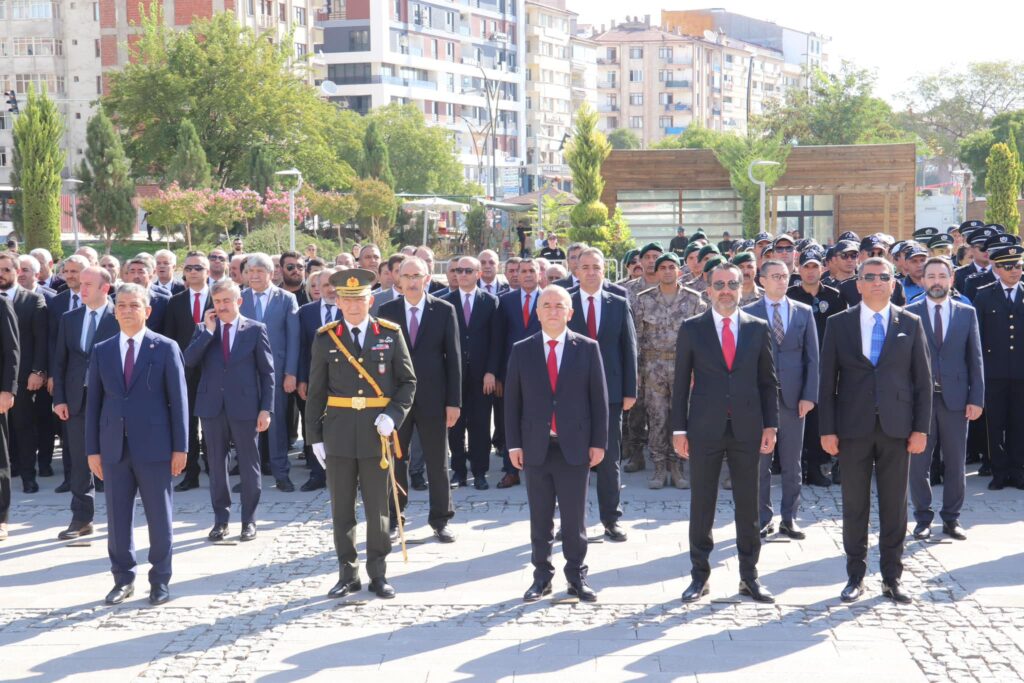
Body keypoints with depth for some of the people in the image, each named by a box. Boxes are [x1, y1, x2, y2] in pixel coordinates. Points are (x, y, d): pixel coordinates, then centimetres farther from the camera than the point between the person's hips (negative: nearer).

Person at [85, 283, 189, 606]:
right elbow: (93, 403, 9)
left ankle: (160, 580, 15)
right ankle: (123, 579, 19)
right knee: (117, 518, 7)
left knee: (159, 517, 3)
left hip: (154, 446, -3)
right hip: (114, 447, 3)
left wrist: (180, 447, -6)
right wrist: (92, 449, 4)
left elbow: (178, 399, -2)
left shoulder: (165, 348, 0)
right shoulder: (102, 351, 9)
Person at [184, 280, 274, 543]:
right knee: (216, 466, 9)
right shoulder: (203, 330, 8)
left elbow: (267, 372, 0)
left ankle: (249, 520, 14)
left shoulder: (255, 330, 1)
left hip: (245, 408, -2)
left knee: (249, 466, 4)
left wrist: (266, 409, -7)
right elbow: (188, 362, -6)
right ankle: (220, 519, 18)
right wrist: (208, 331, -12)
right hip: (212, 407, 3)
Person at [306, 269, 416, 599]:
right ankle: (347, 574, 17)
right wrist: (315, 437, 3)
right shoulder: (325, 339, 3)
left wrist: (393, 416, -10)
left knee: (378, 507, 6)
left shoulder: (391, 334, 1)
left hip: (376, 432, -1)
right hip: (338, 433, 1)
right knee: (342, 509, 6)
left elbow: (408, 381, 5)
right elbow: (316, 392, 6)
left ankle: (378, 574, 17)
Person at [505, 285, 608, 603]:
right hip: (535, 447, 1)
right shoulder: (522, 350, 4)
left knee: (575, 518, 5)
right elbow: (512, 400, 5)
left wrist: (598, 442, -2)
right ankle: (542, 576, 18)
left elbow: (599, 397, 1)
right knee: (540, 518, 8)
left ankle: (577, 576, 17)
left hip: (575, 446, -1)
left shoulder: (587, 348, 1)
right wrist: (514, 443, 0)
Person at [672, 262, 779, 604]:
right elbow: (681, 382, 2)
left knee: (748, 505, 7)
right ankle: (699, 575, 14)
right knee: (701, 505, 5)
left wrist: (770, 425, 1)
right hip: (705, 429, -1)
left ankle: (749, 576, 16)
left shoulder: (758, 328, 6)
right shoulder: (691, 328, 2)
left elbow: (768, 381, 8)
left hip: (747, 428, 1)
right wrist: (679, 429, -2)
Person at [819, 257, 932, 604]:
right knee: (854, 506, 6)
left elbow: (923, 379, 5)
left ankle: (892, 578, 16)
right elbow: (828, 380, 2)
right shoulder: (838, 323, 4)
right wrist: (827, 429, -4)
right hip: (854, 428, 0)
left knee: (895, 507, 5)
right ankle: (855, 576, 16)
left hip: (896, 428, 0)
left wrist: (921, 428, -2)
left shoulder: (910, 324, 5)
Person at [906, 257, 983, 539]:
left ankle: (951, 518, 17)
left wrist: (976, 398, -1)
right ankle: (923, 518, 14)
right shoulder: (909, 314, 2)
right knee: (918, 462, 3)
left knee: (956, 463, 6)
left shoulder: (967, 313, 7)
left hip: (955, 398, 1)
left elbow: (975, 358, 5)